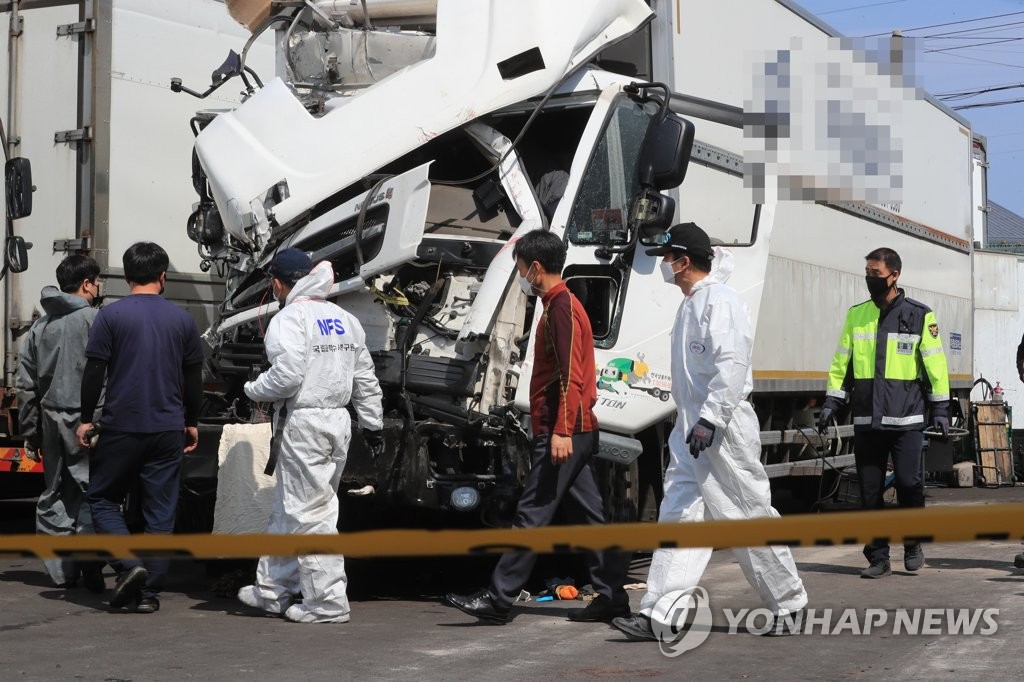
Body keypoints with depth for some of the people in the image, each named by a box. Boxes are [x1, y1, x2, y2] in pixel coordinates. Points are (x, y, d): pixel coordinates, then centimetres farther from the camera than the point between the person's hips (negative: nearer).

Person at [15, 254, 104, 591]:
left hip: (50, 418, 6)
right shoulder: (96, 319, -6)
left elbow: (25, 385, 13)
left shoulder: (40, 326, 13)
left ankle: (61, 569, 13)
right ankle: (89, 563, -14)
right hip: (84, 418, -6)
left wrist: (30, 433, 17)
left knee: (54, 494, 11)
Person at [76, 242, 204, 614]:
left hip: (121, 426, -3)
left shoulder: (111, 315, -4)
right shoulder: (182, 319, 5)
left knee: (102, 498, 12)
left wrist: (86, 418, 3)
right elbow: (193, 377, 11)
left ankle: (129, 564, -7)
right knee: (160, 511, 7)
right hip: (168, 430, 3)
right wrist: (192, 422, 21)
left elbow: (94, 371, -6)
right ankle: (150, 591, 7)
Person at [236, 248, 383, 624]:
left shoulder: (289, 319, -10)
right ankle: (273, 590, 27)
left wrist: (252, 389, -3)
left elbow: (287, 375, -20)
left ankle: (328, 603, -3)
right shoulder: (346, 320, 15)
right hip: (338, 421, 9)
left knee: (310, 513, -4)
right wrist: (373, 423, 22)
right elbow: (365, 379, 16)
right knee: (287, 510, 18)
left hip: (304, 423, -9)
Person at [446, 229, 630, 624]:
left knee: (531, 515, -9)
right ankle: (612, 596, 12)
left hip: (561, 432, -10)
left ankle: (499, 599, -8)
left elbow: (571, 375, -20)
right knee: (588, 515, 10)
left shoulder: (561, 306, -12)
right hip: (576, 432, 10)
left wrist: (561, 431, -25)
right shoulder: (559, 305, 20)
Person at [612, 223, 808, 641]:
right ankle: (656, 614, 0)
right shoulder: (691, 303, 17)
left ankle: (788, 603, 16)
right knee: (677, 517, 3)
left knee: (749, 519, 0)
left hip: (725, 431, -10)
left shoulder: (719, 301, -14)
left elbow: (732, 364, -24)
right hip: (690, 431, 10)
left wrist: (710, 420, -28)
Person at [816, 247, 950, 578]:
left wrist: (940, 407, 0)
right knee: (869, 490, 3)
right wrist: (832, 401, 7)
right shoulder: (856, 315, 11)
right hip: (866, 418, 3)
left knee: (908, 481, -9)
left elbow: (934, 363, 3)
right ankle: (878, 559, 11)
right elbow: (842, 362, 15)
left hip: (906, 418, -3)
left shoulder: (919, 315, 2)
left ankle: (913, 544, 15)